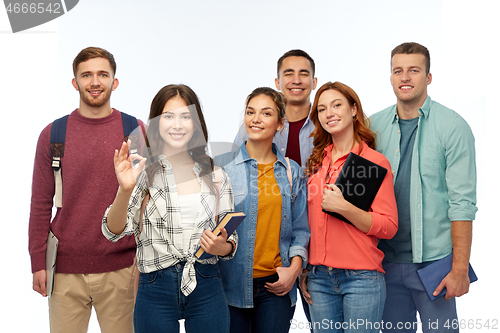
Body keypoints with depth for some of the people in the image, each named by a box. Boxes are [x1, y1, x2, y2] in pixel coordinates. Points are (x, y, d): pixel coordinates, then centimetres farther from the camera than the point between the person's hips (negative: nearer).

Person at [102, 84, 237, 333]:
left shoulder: (215, 176, 7)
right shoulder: (141, 171, 0)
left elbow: (230, 238, 12)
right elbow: (114, 231, -12)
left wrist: (223, 247, -10)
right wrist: (125, 190, -29)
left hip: (206, 291, 2)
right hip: (156, 291, -2)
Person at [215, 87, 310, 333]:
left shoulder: (291, 171, 9)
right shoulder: (222, 166, 0)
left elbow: (300, 228, 11)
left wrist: (294, 267, -2)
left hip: (276, 286, 2)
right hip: (232, 284, -2)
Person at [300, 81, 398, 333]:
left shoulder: (375, 161, -5)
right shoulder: (317, 162, 11)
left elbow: (389, 227, -10)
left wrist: (344, 208, -20)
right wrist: (303, 270, 12)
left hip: (361, 277, -4)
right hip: (319, 278, 5)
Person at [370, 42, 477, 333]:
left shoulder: (453, 127, -6)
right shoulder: (374, 126, 5)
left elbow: (462, 203, -9)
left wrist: (460, 268, -13)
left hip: (433, 261, -3)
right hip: (387, 259, 4)